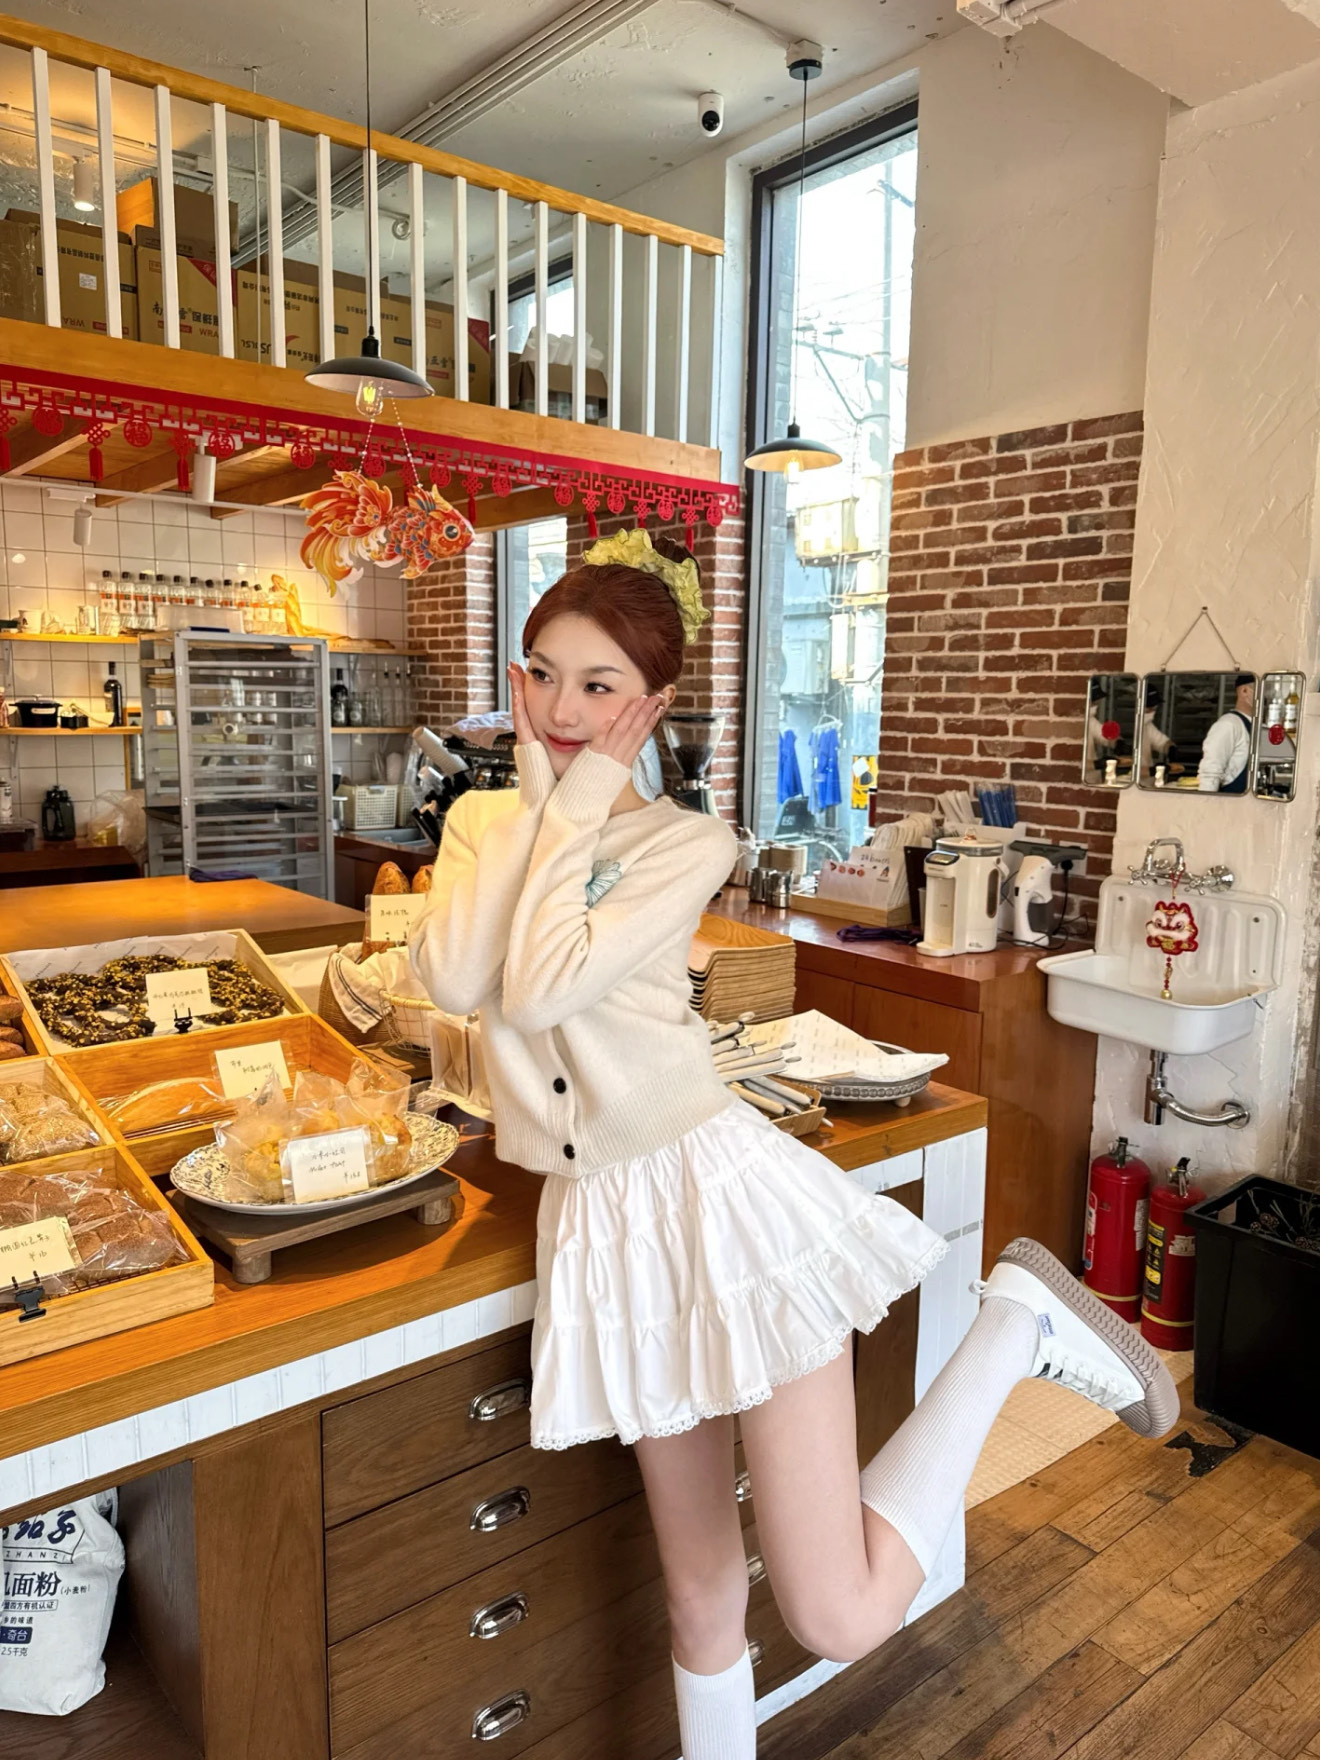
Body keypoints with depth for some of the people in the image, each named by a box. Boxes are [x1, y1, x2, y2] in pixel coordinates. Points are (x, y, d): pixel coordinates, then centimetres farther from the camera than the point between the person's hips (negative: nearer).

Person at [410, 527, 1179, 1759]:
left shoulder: (687, 842, -7)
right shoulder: (482, 820, 8)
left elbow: (540, 988, -20)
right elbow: (454, 979, -12)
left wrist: (578, 804, -11)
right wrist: (535, 795, -8)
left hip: (715, 1190, -4)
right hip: (603, 1223, 5)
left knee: (839, 1618, -2)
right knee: (699, 1586, 18)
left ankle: (1016, 1324, 14)